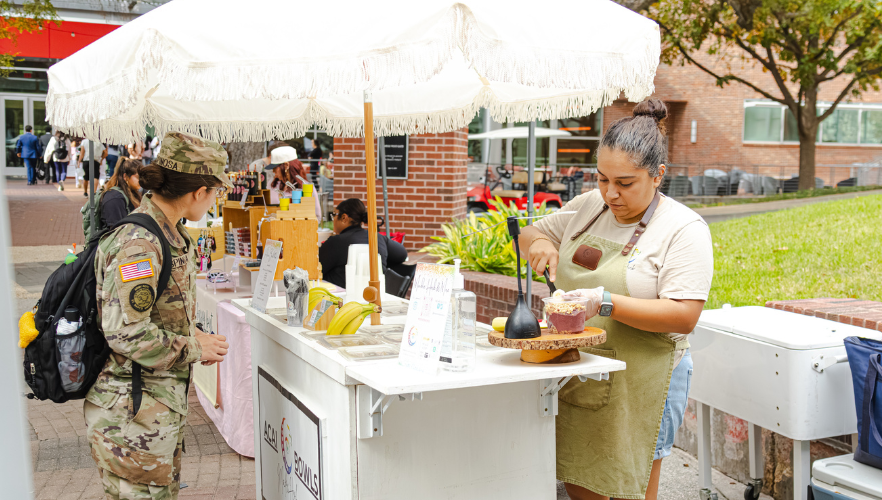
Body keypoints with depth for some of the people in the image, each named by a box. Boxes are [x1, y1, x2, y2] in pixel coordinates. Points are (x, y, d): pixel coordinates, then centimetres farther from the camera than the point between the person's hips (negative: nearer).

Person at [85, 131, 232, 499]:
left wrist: (193, 335, 5)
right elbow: (126, 334, -27)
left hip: (162, 404, 10)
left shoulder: (171, 236, 9)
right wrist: (195, 348, -17)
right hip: (132, 412, -10)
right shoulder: (138, 244, -23)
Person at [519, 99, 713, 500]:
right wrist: (538, 242, -5)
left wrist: (606, 302, -27)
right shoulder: (587, 206, 6)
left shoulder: (684, 228, -10)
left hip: (638, 382, -5)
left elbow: (684, 316, -18)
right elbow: (528, 234, 19)